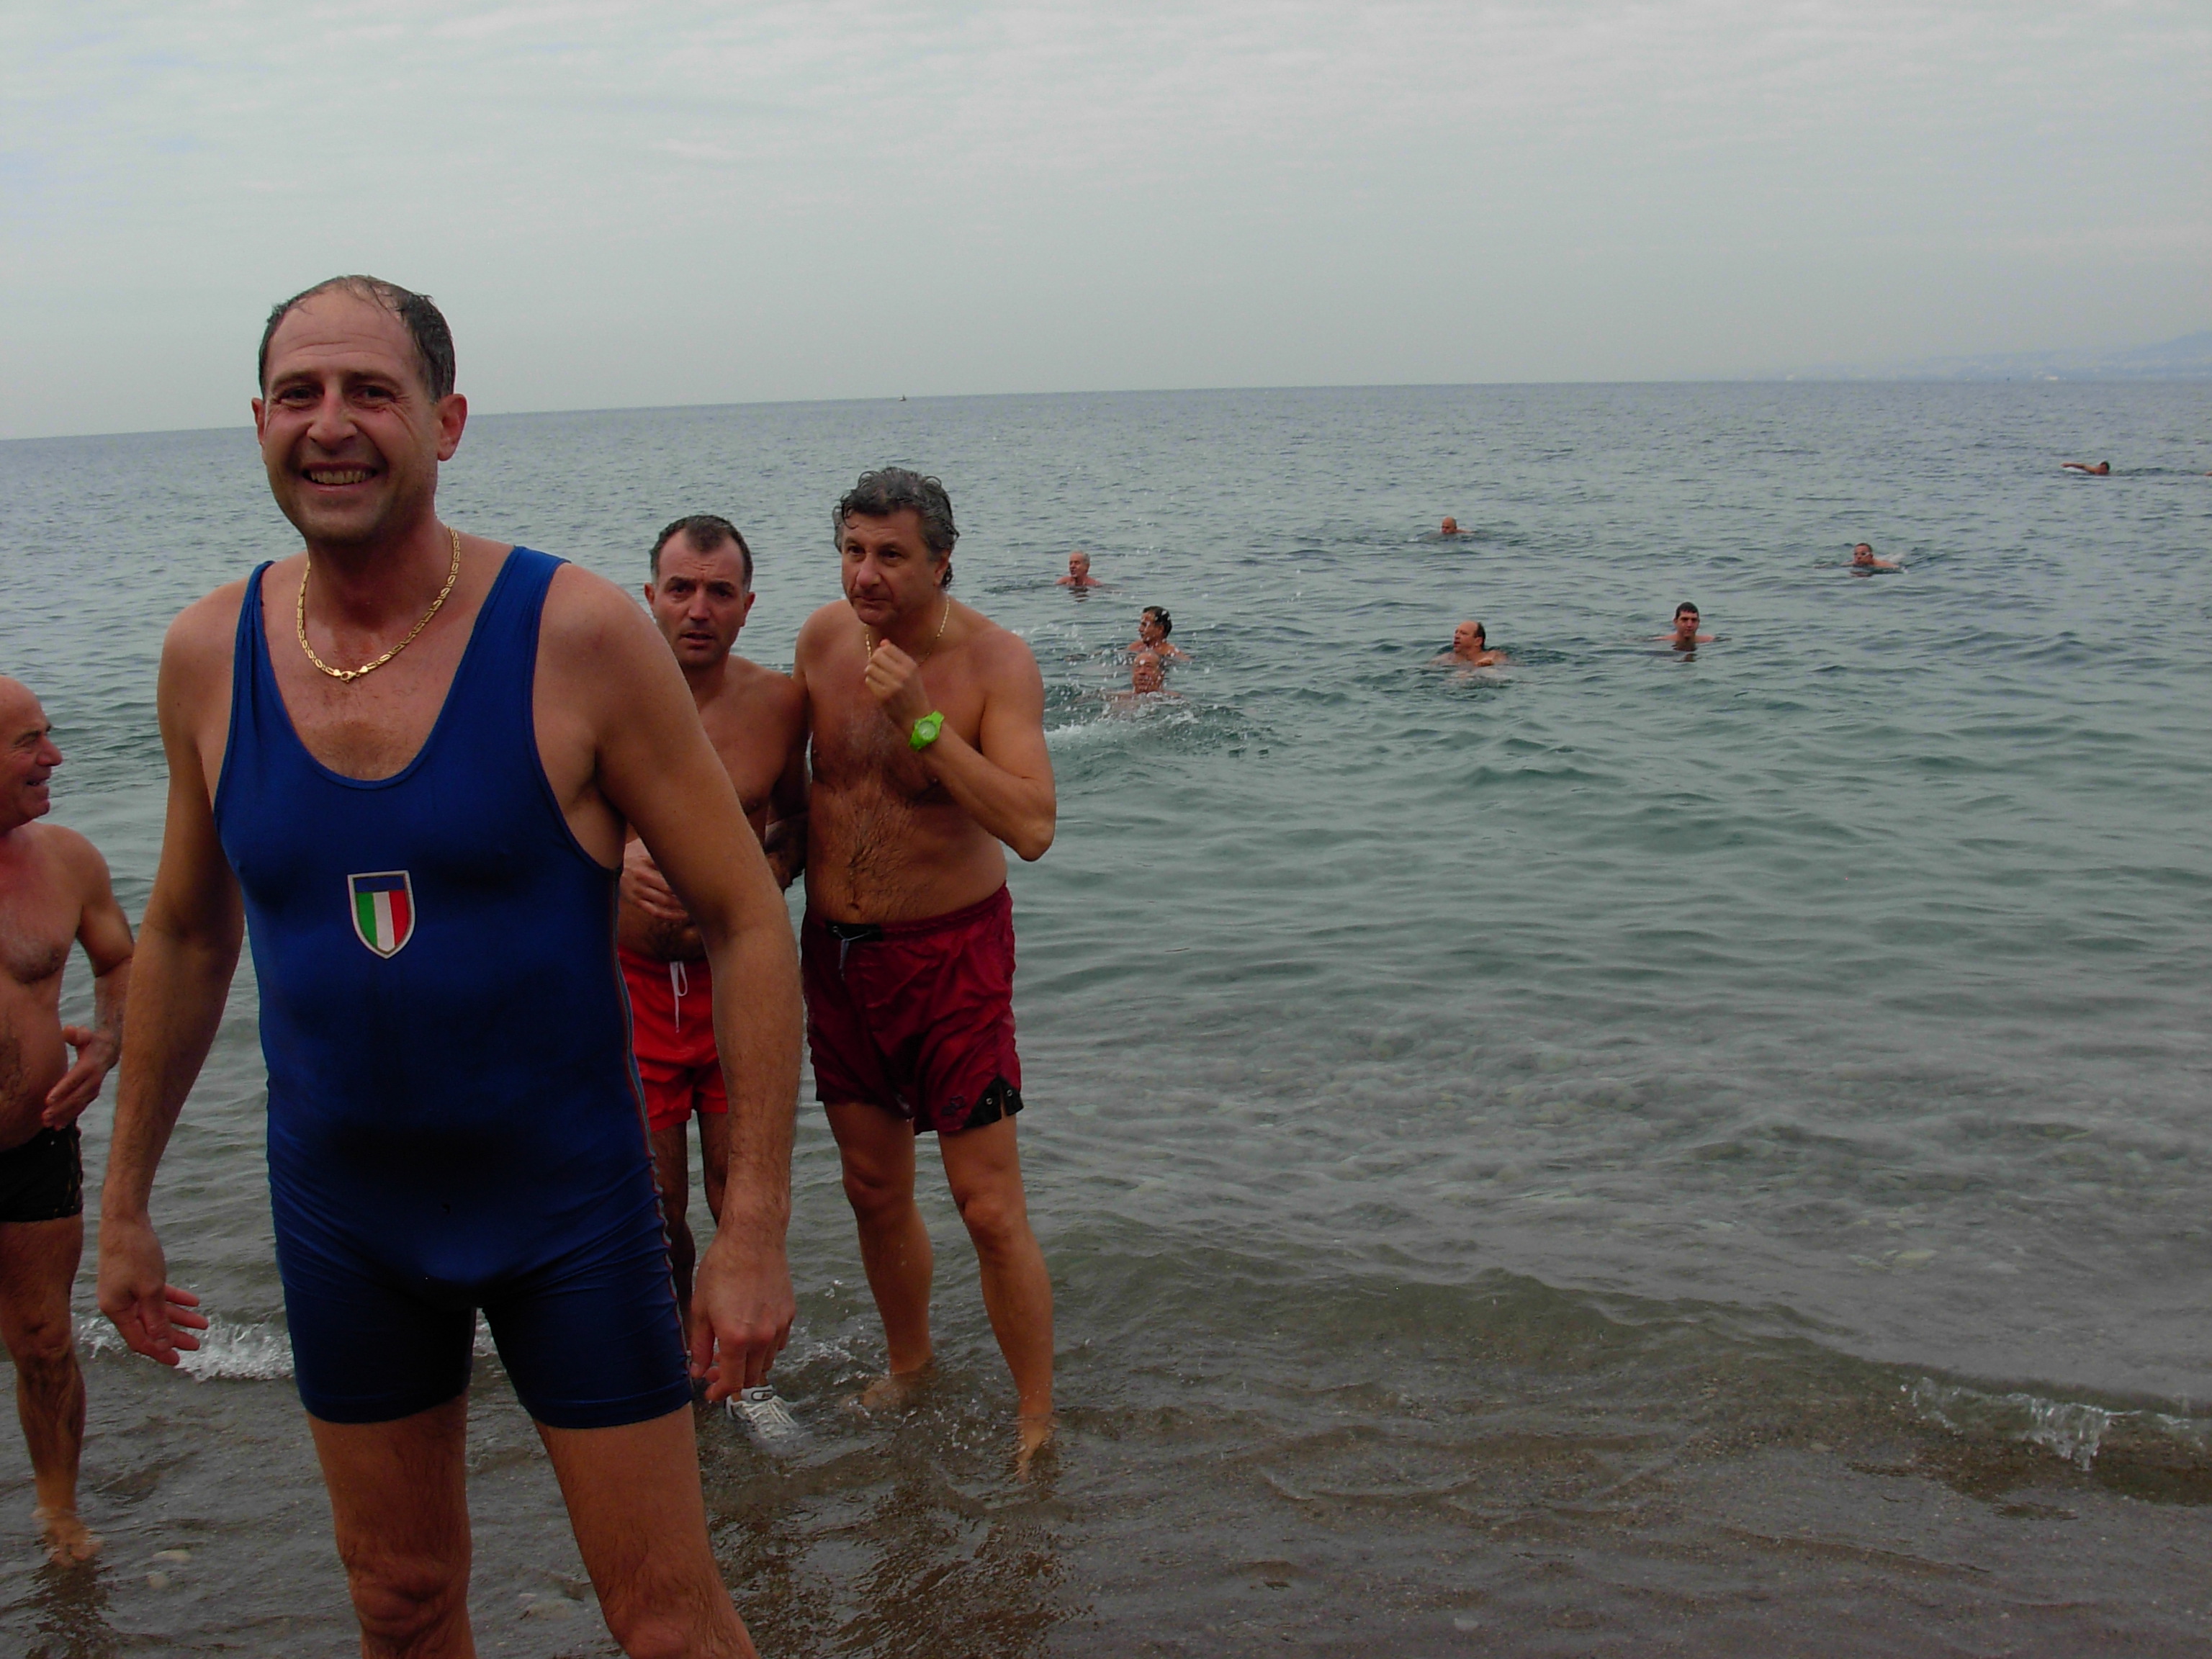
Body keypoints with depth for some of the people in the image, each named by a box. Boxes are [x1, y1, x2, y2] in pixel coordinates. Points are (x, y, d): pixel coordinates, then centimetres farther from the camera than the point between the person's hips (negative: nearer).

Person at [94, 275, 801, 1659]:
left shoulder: (576, 634, -17)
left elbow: (748, 921, -13)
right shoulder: (210, 654, -4)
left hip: (570, 1200, -3)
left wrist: (757, 1225, -15)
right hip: (341, 1213, 4)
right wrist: (126, 1200, 15)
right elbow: (186, 935, 10)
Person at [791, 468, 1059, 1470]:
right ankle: (908, 1366, 39)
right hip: (834, 948, 5)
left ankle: (1037, 1424, 11)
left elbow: (1033, 828, -28)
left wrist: (923, 721, -32)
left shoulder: (994, 661, -16)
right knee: (874, 1189, 17)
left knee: (989, 1207, -4)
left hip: (950, 949, -5)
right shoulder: (822, 639, -2)